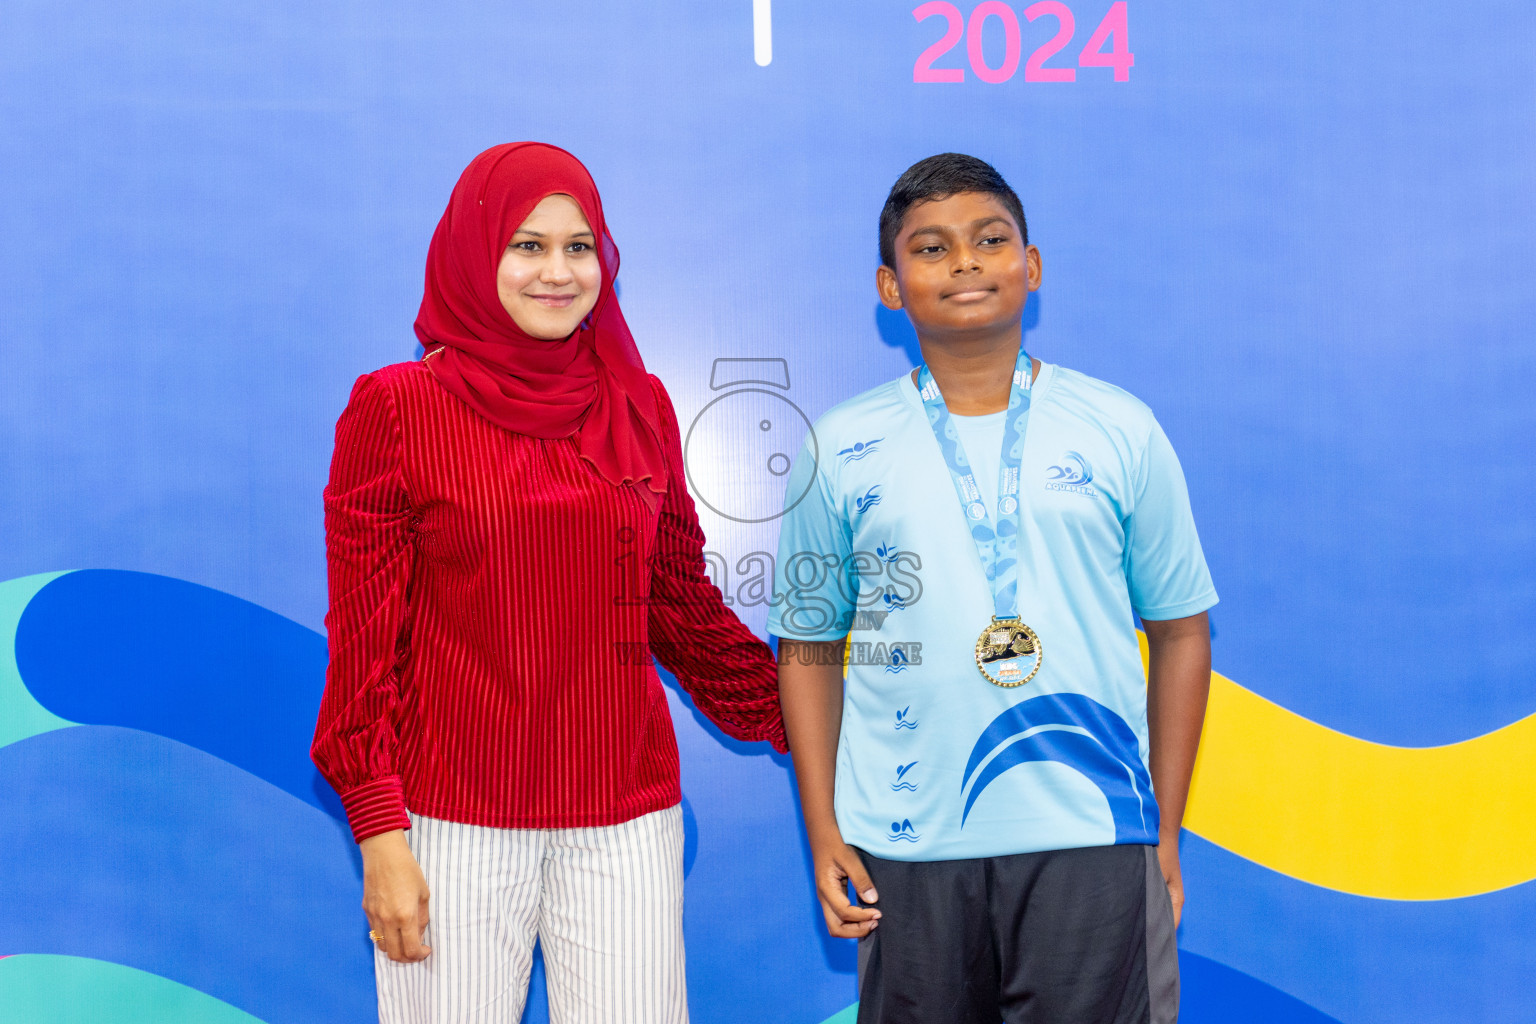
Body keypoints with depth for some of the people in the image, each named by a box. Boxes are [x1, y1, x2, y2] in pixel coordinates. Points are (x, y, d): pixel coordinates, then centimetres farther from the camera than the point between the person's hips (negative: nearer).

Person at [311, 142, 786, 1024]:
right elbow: (364, 635, -3)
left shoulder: (642, 407, 7)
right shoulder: (397, 408, -2)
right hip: (455, 818, -2)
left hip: (625, 816, 3)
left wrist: (800, 726, 11)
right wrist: (380, 836, -7)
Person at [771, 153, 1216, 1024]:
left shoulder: (1121, 431, 3)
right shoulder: (843, 450, 4)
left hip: (1089, 837, 0)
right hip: (907, 849, 1)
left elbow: (1181, 632, 6)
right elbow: (809, 649, 7)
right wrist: (824, 836, 3)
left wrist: (1165, 831, 4)